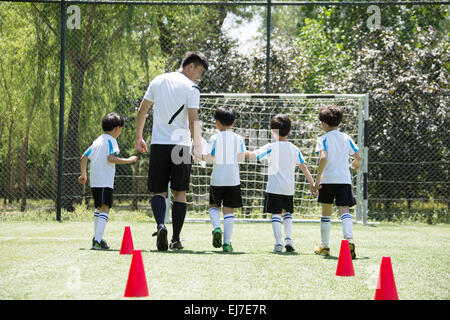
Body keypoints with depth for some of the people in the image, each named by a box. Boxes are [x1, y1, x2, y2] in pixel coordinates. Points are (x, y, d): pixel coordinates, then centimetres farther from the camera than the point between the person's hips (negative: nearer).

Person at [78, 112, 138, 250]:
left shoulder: (97, 141, 20)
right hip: (105, 181, -9)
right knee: (105, 208, -16)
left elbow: (84, 157, 20)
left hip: (94, 180, 9)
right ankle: (98, 240, -29)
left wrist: (83, 174, 29)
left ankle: (96, 237, 30)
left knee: (99, 208, 24)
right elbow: (111, 158, -18)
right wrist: (129, 160, -10)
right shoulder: (111, 140, -5)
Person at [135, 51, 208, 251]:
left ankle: (160, 225, -24)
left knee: (158, 191, 3)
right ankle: (176, 239, 8)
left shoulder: (158, 81, 10)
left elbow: (142, 111, 14)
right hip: (181, 145, -3)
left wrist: (139, 137, 22)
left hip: (158, 145, 3)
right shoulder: (191, 88, -5)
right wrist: (197, 147, -21)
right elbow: (193, 120, -15)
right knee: (179, 193, 8)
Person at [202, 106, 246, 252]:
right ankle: (227, 242, -2)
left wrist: (201, 156, 9)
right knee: (228, 210, 4)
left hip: (217, 179, -1)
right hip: (233, 179, 1)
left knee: (214, 205, 18)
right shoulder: (238, 139, 1)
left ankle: (216, 228, -10)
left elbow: (210, 158, -10)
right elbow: (241, 158, -1)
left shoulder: (214, 138, -4)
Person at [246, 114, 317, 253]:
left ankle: (278, 243, -13)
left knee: (276, 214, -3)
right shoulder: (294, 149, 5)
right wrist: (312, 183, 7)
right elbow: (304, 167, 4)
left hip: (274, 188, -4)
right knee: (287, 213, 20)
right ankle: (288, 238, 3)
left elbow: (254, 155, -13)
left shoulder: (271, 147, -7)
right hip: (289, 188, 4)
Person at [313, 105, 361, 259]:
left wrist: (317, 178, -16)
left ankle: (325, 246, 19)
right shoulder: (346, 138, 9)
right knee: (344, 210, -5)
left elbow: (323, 157, -19)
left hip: (327, 179, -2)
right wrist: (355, 164, 36)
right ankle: (349, 239, -30)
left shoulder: (323, 139, -4)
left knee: (326, 213, 10)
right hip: (344, 179, 2)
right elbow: (357, 157, 12)